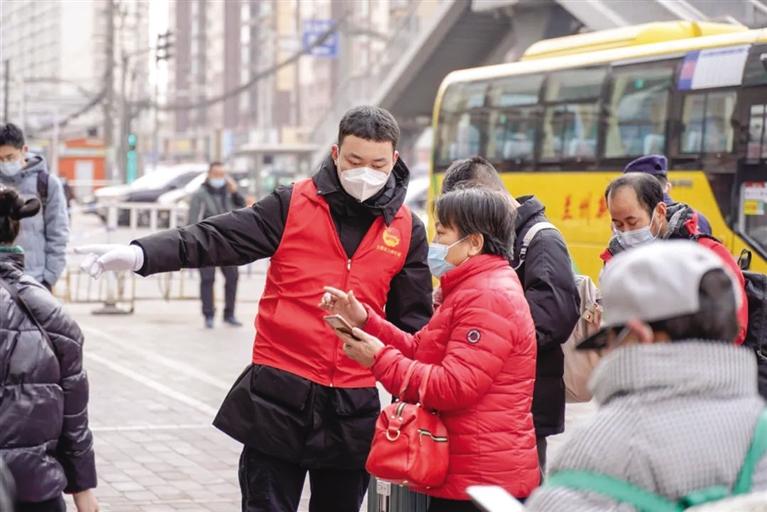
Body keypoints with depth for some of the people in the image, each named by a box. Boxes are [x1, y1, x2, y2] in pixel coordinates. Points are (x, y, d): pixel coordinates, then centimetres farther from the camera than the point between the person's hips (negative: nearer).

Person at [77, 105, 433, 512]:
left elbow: (413, 321, 12)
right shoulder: (293, 206, -1)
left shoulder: (407, 231, 5)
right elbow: (217, 239, -10)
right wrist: (141, 254, -24)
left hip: (354, 407, 2)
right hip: (278, 398, -2)